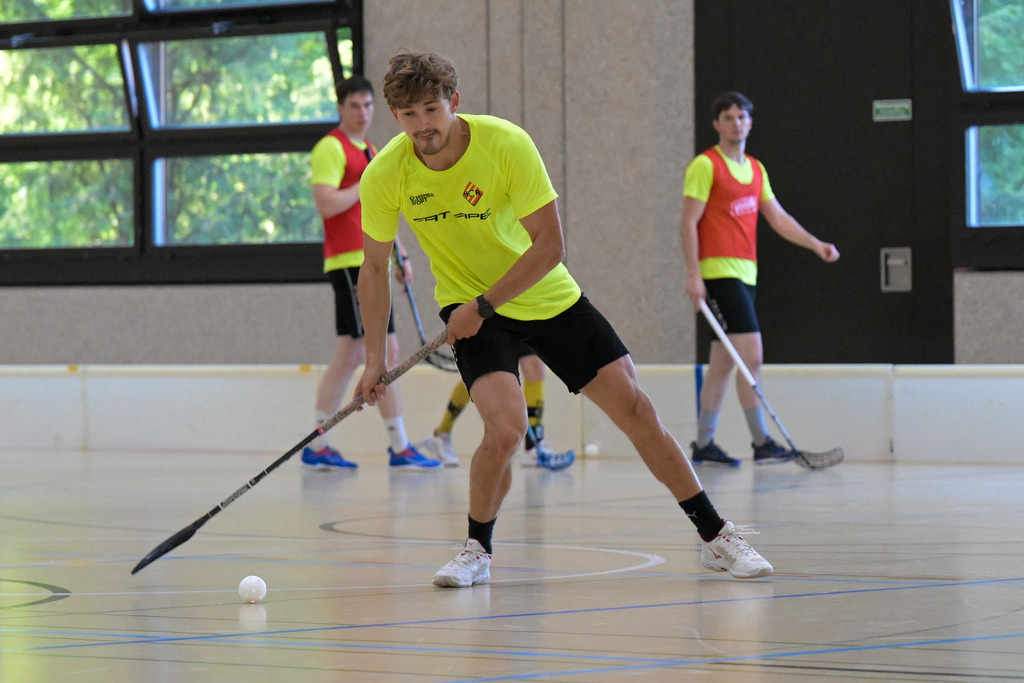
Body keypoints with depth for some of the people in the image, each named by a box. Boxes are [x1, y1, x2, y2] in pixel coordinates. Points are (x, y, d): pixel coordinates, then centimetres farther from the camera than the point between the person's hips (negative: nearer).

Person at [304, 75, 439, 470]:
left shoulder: (369, 152, 21)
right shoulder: (331, 148, -8)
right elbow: (326, 204, -19)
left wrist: (399, 255, 22)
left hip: (369, 261, 10)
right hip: (350, 262, -10)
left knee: (350, 355, 9)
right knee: (385, 350, -12)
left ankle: (316, 447, 12)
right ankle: (399, 447, -11)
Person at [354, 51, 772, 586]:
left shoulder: (507, 145, -23)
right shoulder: (385, 176, -16)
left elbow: (549, 247, -20)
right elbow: (375, 267, -1)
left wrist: (484, 305, -24)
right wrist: (376, 357, -2)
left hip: (547, 297, 1)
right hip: (470, 306, -1)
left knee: (633, 406, -3)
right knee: (505, 426, -25)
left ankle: (716, 537, 11)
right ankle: (477, 551, 0)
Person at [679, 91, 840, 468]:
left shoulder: (756, 169, 17)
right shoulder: (705, 165, -6)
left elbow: (778, 217, 20)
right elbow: (688, 222, -9)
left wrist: (815, 244, 8)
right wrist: (693, 274, -16)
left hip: (745, 272, 8)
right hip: (719, 270, -8)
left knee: (723, 362, 9)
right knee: (751, 354, -14)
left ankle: (703, 444, 14)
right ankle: (761, 443, -12)